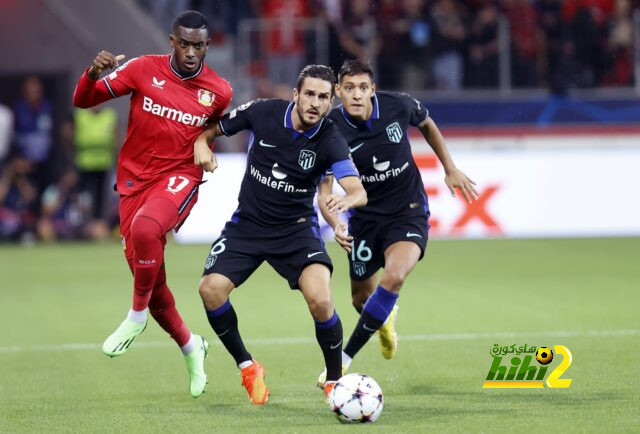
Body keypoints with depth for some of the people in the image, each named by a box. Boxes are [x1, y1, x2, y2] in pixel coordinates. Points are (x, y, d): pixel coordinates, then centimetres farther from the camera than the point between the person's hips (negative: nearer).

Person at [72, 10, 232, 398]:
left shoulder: (219, 92, -1)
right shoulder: (144, 70, -5)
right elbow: (83, 101, -4)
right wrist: (94, 73, -23)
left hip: (179, 179, -2)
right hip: (135, 180, 2)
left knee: (145, 228, -36)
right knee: (147, 275, 5)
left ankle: (138, 315, -15)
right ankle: (190, 347, 31)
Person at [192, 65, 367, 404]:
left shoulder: (330, 141, -17)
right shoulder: (262, 113, -12)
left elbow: (359, 191, -30)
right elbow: (213, 127, 6)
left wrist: (347, 200, -53)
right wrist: (201, 143, -17)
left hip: (296, 229, -2)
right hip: (246, 224, 2)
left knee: (320, 300, -24)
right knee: (211, 289, -17)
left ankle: (335, 381, -1)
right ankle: (247, 367, 8)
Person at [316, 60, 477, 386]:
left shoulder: (398, 106, -15)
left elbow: (427, 124, 10)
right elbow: (324, 190, -17)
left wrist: (450, 169, 13)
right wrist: (336, 225, -37)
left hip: (408, 212, -1)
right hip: (365, 216, 1)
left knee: (394, 276, -29)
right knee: (361, 298, 13)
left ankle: (344, 358, -22)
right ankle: (385, 320, 55)